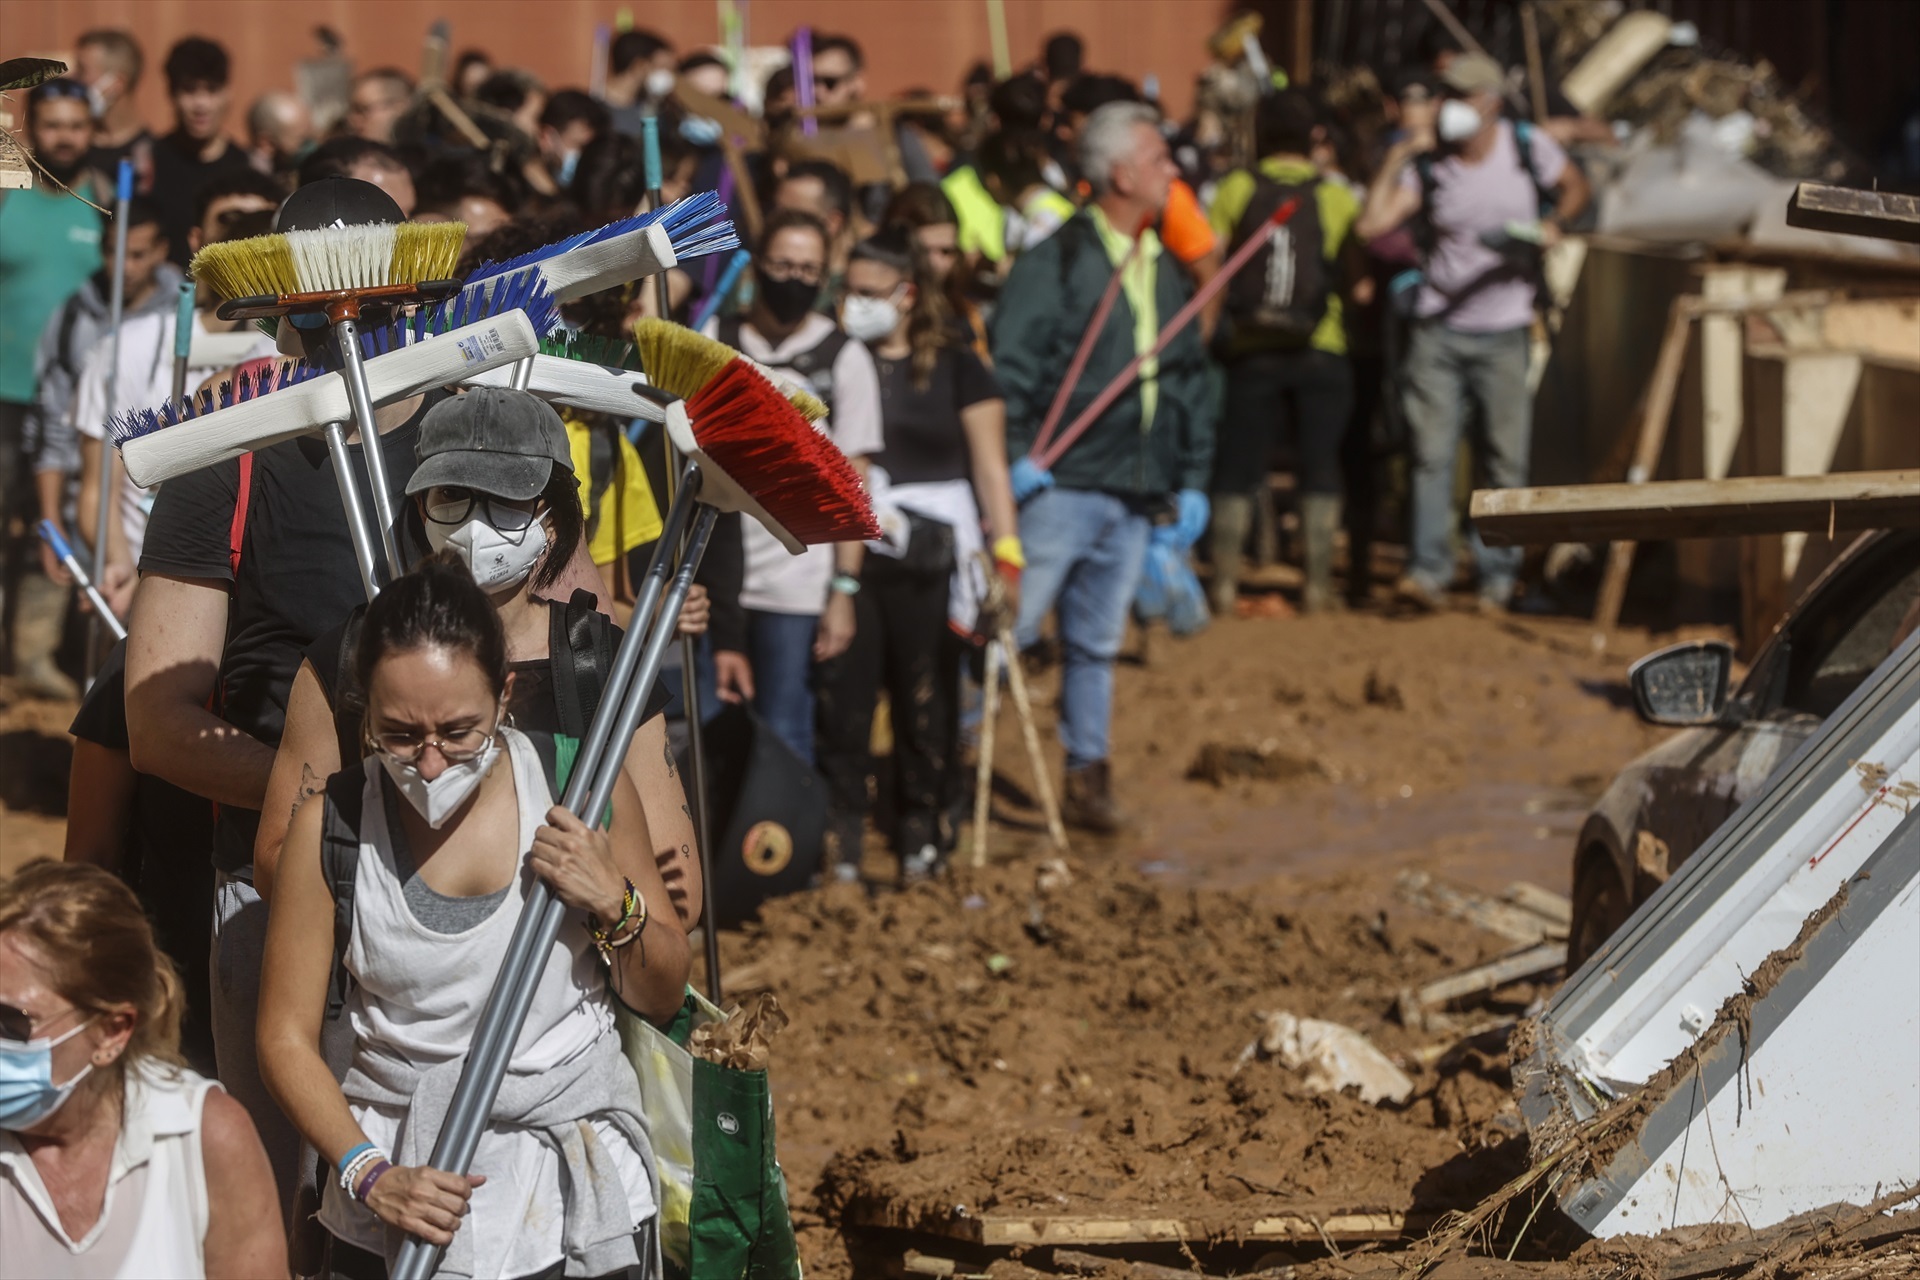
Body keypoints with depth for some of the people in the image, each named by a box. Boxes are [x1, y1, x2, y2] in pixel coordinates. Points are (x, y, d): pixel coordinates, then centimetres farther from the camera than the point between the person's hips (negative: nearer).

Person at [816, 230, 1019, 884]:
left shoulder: (956, 369, 4)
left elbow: (989, 466, 3)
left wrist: (1007, 553, -5)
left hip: (927, 565, -1)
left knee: (925, 700, 4)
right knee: (842, 693, -3)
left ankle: (921, 830, 16)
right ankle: (839, 834, 4)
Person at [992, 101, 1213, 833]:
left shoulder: (1163, 271, 15)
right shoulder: (1057, 262, -7)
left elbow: (1190, 378, 21)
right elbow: (1009, 367, -11)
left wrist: (1193, 478, 16)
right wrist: (1012, 454, -20)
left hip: (1133, 495, 6)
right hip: (1059, 485, -6)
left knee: (1097, 642, 12)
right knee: (1009, 626, -7)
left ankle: (1087, 777, 19)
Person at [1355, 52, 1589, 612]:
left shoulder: (1529, 147, -1)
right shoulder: (1426, 163, -3)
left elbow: (1575, 187, 17)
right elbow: (1371, 225, -12)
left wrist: (1554, 222, -2)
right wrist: (1395, 160, -14)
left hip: (1502, 333, 0)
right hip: (1438, 329, 0)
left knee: (1505, 458, 3)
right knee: (1432, 452, -7)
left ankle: (1498, 575, 11)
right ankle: (1429, 570, -5)